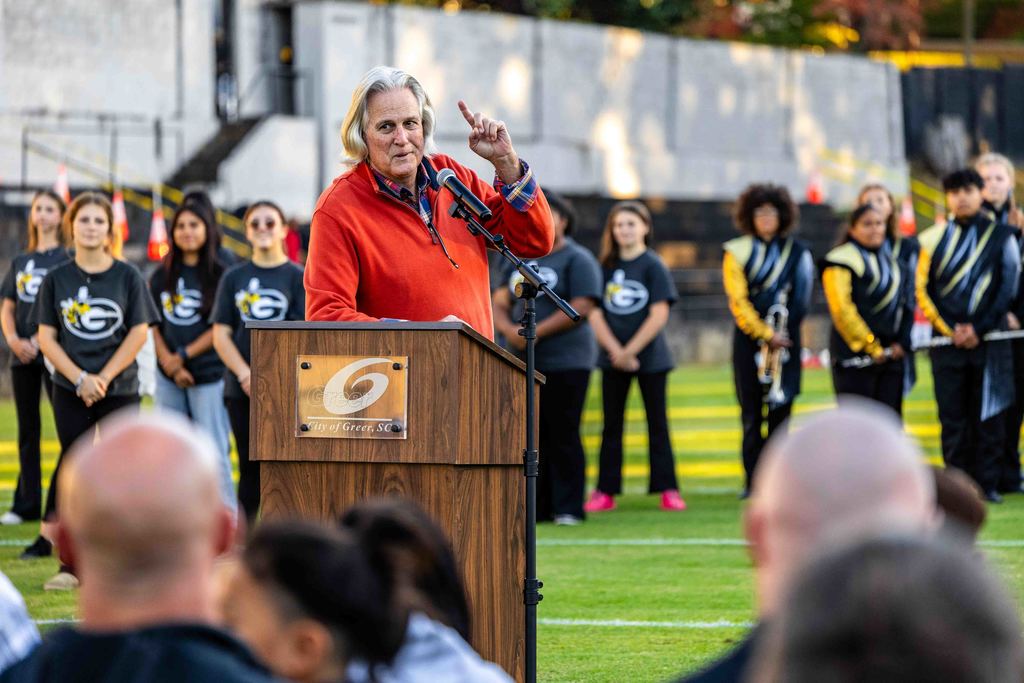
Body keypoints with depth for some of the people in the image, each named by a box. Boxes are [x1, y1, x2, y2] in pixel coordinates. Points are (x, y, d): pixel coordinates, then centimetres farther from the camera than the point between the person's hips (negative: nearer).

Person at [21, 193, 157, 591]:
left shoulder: (128, 277, 1)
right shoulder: (57, 279, 3)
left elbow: (139, 333, -2)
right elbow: (47, 337, 1)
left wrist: (104, 378, -10)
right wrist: (80, 378, -11)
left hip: (120, 389, -1)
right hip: (71, 392, 1)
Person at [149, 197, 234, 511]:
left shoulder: (221, 273, -3)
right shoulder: (162, 276, 11)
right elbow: (154, 325, 8)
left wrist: (184, 356, -9)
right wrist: (169, 363, -6)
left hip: (209, 375, -5)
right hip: (169, 378, 5)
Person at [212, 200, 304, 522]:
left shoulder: (297, 277, 3)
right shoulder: (234, 277, 12)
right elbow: (221, 333, 6)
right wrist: (245, 375, -8)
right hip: (241, 388, 3)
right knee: (249, 466, 7)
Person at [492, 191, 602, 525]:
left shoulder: (577, 260, -3)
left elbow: (579, 309, -14)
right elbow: (500, 303, 12)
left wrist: (534, 333, -16)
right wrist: (509, 330, -10)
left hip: (565, 362, -6)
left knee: (563, 436, -5)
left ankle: (568, 507, -1)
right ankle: (536, 507, 10)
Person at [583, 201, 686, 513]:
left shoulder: (653, 266, -4)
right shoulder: (606, 266, 7)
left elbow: (659, 315, -10)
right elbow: (595, 313, 1)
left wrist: (630, 351, -14)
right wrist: (616, 351, -12)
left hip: (649, 357, -4)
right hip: (613, 357, 4)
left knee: (657, 424, 1)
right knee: (611, 426, 5)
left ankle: (667, 489, 2)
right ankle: (605, 491, 7)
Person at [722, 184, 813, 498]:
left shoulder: (797, 252, 7)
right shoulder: (737, 252, 4)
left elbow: (800, 298, 2)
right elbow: (738, 301, -3)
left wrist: (781, 333, -9)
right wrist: (766, 334, -11)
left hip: (784, 341, 0)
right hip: (748, 340, 0)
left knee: (780, 411, 0)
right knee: (751, 413, -1)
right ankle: (753, 481, 2)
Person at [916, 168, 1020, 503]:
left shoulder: (1001, 236, 4)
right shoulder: (934, 238, 7)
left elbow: (1008, 288, 0)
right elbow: (923, 290, 5)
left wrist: (979, 329, -9)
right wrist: (949, 330, -6)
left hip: (989, 338, -1)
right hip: (946, 338, 1)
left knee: (988, 413, 1)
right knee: (952, 415, 1)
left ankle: (987, 483, 5)